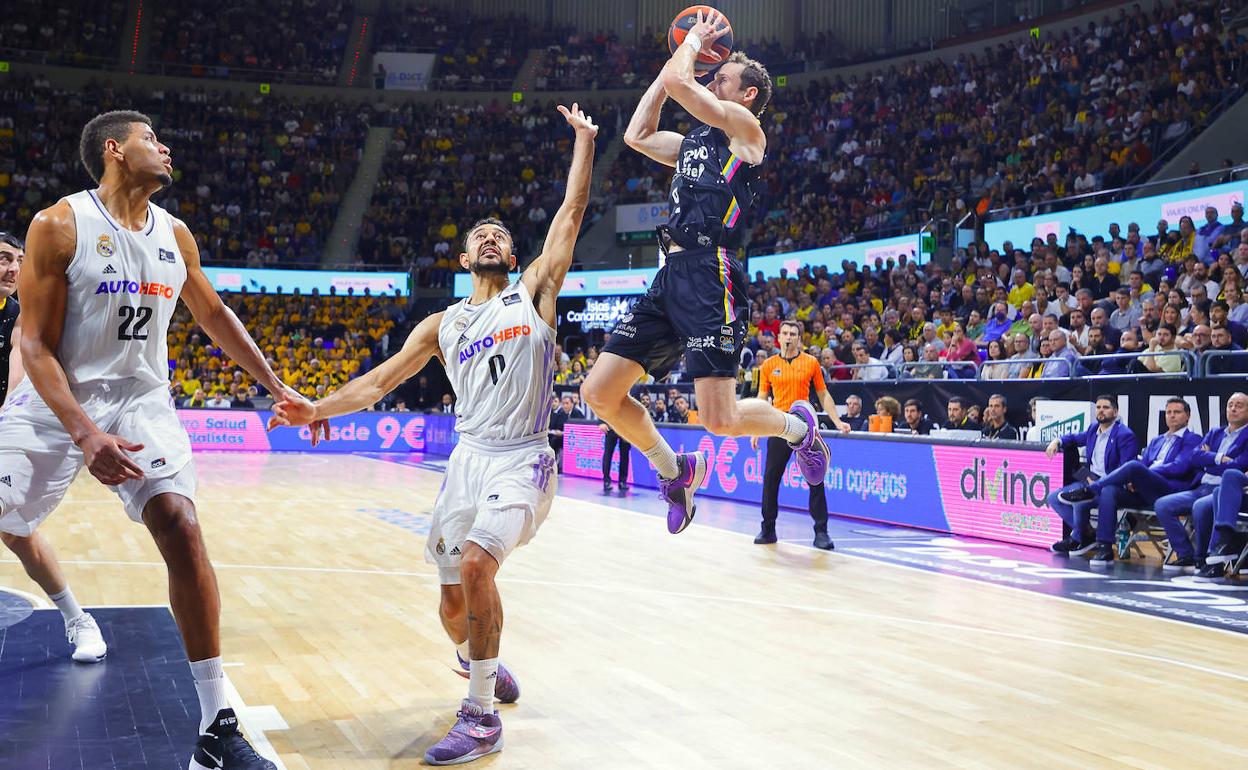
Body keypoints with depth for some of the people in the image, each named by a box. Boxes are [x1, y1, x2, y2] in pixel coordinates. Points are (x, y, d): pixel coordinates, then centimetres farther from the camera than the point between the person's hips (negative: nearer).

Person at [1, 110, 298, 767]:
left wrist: (276, 386, 19)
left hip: (139, 401, 2)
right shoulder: (59, 226, -10)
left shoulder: (175, 236, 5)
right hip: (54, 402, -2)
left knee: (181, 529, -16)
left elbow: (214, 315, 20)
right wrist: (85, 434, -24)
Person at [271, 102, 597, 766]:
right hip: (469, 457, 4)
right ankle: (485, 669, 39)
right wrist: (317, 410, -1)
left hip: (524, 461, -4)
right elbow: (380, 379, 11)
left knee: (474, 562, -26)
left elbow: (570, 214, 3)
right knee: (454, 594, 5)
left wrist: (584, 139, 5)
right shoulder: (443, 325, 15)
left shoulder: (535, 294, 7)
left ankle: (481, 717, -14)